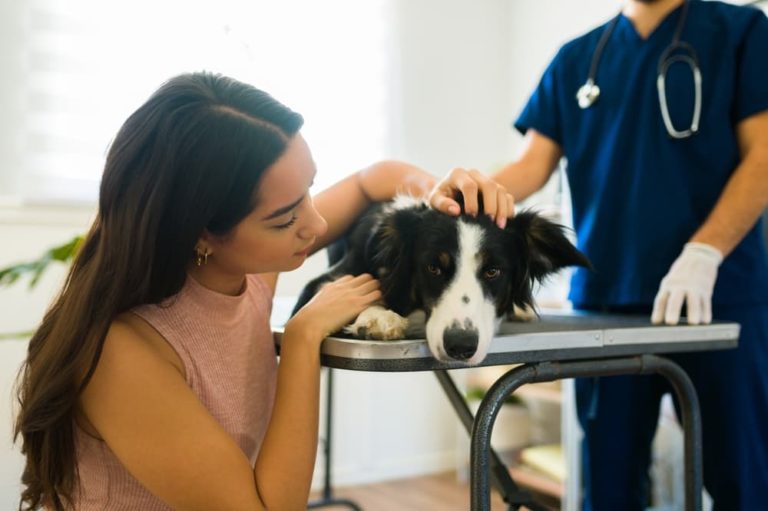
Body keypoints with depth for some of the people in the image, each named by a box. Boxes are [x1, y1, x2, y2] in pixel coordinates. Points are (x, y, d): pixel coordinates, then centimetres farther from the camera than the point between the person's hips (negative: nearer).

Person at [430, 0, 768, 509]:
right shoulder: (576, 58, 13)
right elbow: (533, 164, 6)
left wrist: (703, 254, -16)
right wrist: (474, 186, -17)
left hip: (720, 296, -2)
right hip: (603, 298, 3)